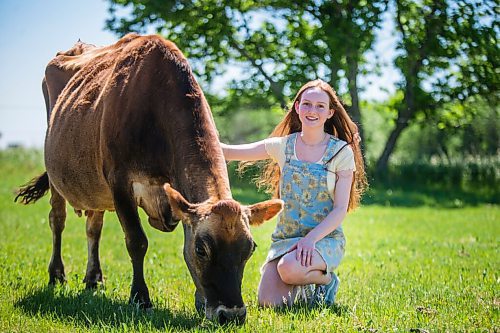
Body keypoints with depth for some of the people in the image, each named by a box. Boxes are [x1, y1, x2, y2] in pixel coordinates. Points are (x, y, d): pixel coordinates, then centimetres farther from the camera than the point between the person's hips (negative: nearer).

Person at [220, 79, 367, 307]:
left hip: (325, 239, -3)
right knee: (268, 303, -15)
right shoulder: (283, 146, 4)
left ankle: (326, 280, 0)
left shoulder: (342, 152, -3)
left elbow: (341, 209, -7)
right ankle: (303, 290, 19)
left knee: (289, 268, -35)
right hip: (284, 238, 3)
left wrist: (311, 238, -21)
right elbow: (229, 152, 0)